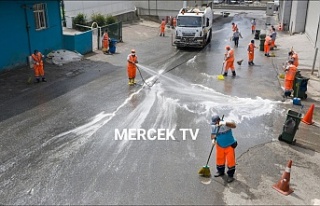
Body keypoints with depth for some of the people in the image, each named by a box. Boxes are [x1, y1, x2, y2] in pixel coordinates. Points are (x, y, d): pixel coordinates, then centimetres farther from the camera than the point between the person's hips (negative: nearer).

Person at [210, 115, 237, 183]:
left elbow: (234, 125, -44)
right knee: (219, 159, 17)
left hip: (229, 145, -5)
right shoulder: (213, 127, -9)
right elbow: (212, 135, 3)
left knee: (230, 160, 1)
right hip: (220, 146, 5)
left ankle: (230, 175, 18)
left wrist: (224, 123, -57)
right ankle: (220, 171, 41)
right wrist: (213, 138, -21)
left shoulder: (226, 124, -26)